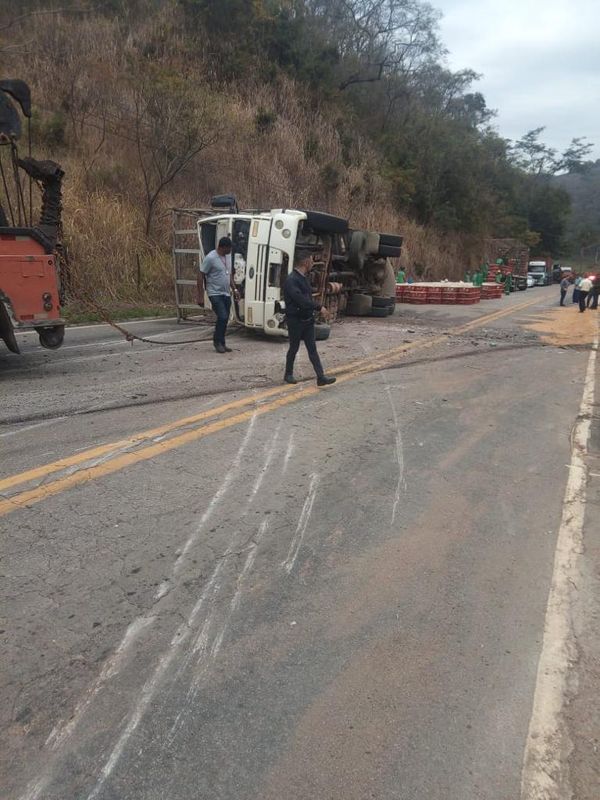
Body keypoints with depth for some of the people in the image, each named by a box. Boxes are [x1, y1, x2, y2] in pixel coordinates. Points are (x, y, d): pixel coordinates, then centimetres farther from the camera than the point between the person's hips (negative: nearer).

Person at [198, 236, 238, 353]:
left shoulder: (228, 256, 9)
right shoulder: (211, 258, -15)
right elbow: (201, 276, -12)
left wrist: (234, 288, 16)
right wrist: (200, 296, -15)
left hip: (226, 294, 7)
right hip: (215, 294, -7)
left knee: (225, 319, 8)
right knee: (223, 317, -15)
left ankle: (221, 343, 18)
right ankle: (217, 341, 4)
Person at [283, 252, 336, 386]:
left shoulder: (303, 278, 11)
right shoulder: (291, 280, -18)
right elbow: (301, 300, -29)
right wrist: (319, 307, -29)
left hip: (307, 319, 8)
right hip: (295, 320, -8)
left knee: (312, 348, 3)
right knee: (294, 348, 6)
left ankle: (321, 377, 1)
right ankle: (288, 374, 25)